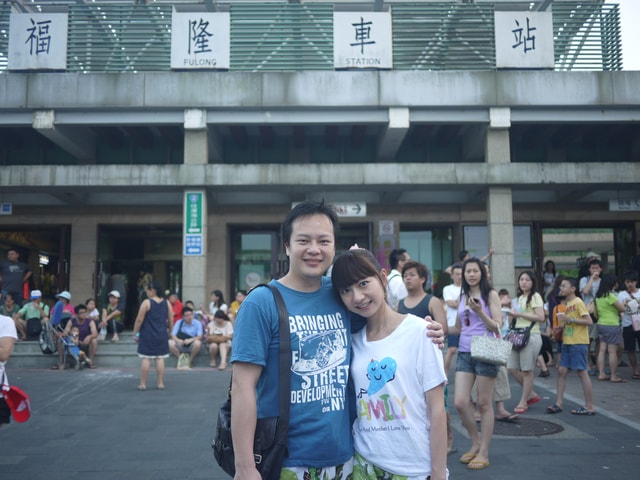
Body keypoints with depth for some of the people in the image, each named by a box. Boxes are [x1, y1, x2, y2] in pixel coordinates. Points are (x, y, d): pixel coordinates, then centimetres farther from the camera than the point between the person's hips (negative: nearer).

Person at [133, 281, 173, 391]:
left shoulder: (146, 302, -10)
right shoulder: (167, 303, 4)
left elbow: (139, 320, -10)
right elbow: (171, 320, 7)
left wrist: (135, 333, 0)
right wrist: (169, 332, 20)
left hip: (148, 335, -4)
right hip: (162, 335, 4)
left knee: (146, 359, 2)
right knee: (160, 359, 7)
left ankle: (143, 384, 6)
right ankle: (160, 383, 9)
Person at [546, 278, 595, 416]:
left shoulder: (578, 302, -10)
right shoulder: (566, 304, 16)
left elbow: (589, 321, -18)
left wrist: (570, 319, -22)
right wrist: (560, 327, 7)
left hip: (578, 342, -9)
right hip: (567, 342, 9)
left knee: (582, 372, -4)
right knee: (561, 371, 6)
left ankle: (589, 407, 3)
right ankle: (558, 403, 9)